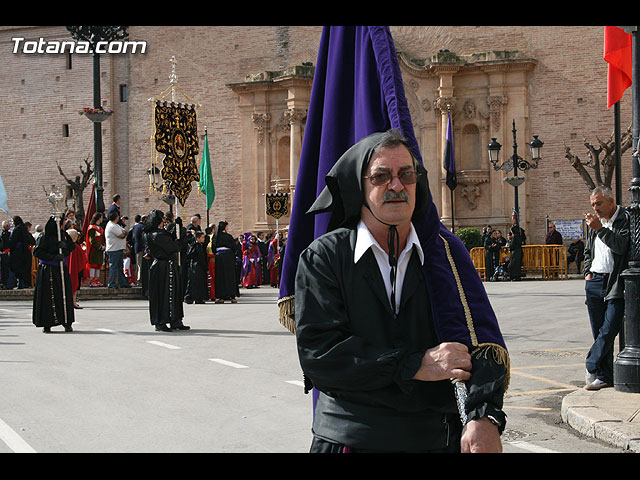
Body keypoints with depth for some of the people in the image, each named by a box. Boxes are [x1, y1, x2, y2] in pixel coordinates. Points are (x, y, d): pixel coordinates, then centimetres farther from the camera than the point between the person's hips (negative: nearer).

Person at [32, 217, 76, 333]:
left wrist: (65, 245, -18)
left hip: (62, 270, 5)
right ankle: (46, 324, 3)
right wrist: (53, 257, -20)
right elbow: (37, 252, -13)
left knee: (65, 296, 1)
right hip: (48, 270, -5)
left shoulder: (63, 235, 10)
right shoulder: (44, 237, -7)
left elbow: (73, 246, 4)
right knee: (47, 297, -4)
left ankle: (67, 323, 8)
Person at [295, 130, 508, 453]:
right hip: (351, 438, -2)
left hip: (439, 438, 2)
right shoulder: (323, 257, -4)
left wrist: (484, 416, -27)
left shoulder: (446, 252, 3)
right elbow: (316, 351, -14)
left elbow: (479, 338, -9)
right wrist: (415, 365, -20)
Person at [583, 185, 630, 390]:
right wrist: (588, 272, 14)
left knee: (609, 330, -13)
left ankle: (591, 367, -4)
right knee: (599, 333, 5)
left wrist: (600, 229, -18)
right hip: (595, 282, 6)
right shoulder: (595, 222, 17)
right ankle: (604, 376, 9)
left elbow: (621, 246, -18)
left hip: (616, 283, -6)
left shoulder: (626, 219, -4)